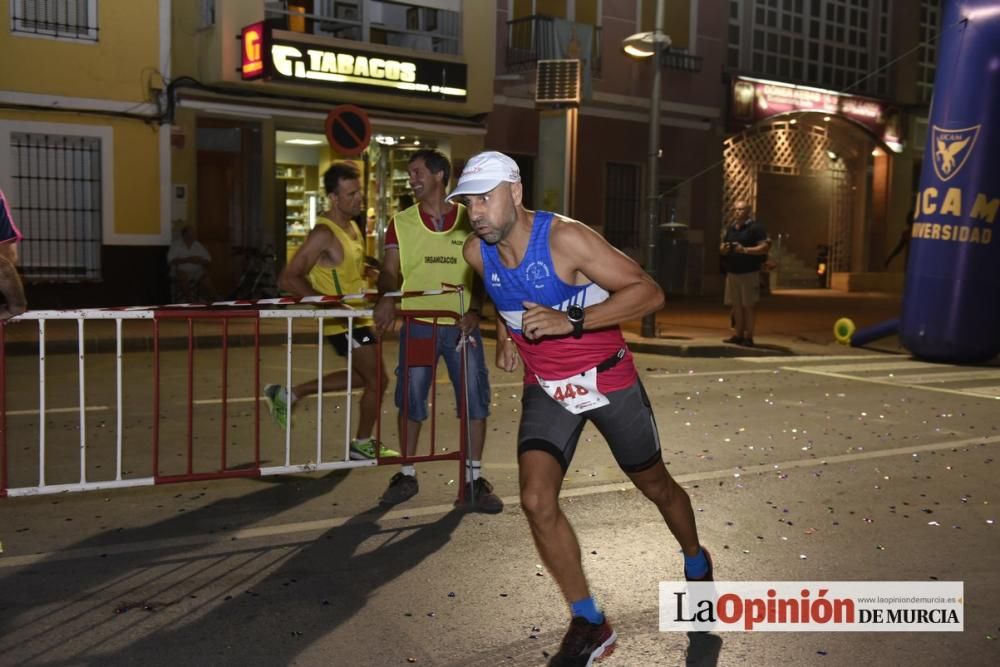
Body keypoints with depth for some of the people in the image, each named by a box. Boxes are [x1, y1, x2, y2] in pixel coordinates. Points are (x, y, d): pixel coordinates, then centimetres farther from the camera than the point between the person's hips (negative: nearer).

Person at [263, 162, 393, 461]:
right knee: (377, 381, -1)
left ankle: (290, 394, 26)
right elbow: (288, 279, -23)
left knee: (363, 376, 22)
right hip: (342, 321, -10)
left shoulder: (352, 227, 8)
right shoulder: (324, 234, -21)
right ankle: (363, 444, 20)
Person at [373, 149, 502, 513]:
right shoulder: (401, 223, 7)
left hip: (462, 324, 0)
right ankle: (407, 474, 19)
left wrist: (474, 311, -10)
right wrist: (388, 296, -19)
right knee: (410, 398, 4)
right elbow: (389, 271, 2)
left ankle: (474, 477, 10)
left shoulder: (470, 220, 5)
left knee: (475, 398, -2)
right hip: (417, 323, 1)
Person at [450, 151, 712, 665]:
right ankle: (589, 625, 4)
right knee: (536, 501, -14)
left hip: (607, 380, -3)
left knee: (655, 485, 15)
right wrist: (503, 331, 5)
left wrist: (571, 322, -35)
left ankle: (697, 565, 47)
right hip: (546, 389, 4)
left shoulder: (565, 239, -25)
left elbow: (649, 292, -28)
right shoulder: (477, 252, -8)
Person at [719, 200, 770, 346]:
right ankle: (737, 334, 17)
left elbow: (765, 246, -14)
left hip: (750, 272, -7)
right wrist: (723, 249, -1)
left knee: (749, 305, -4)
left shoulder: (756, 227, -7)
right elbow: (722, 247, 24)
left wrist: (745, 250, -23)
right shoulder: (730, 229, 16)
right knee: (736, 305, 10)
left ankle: (748, 336, 1)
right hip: (732, 272, 7)